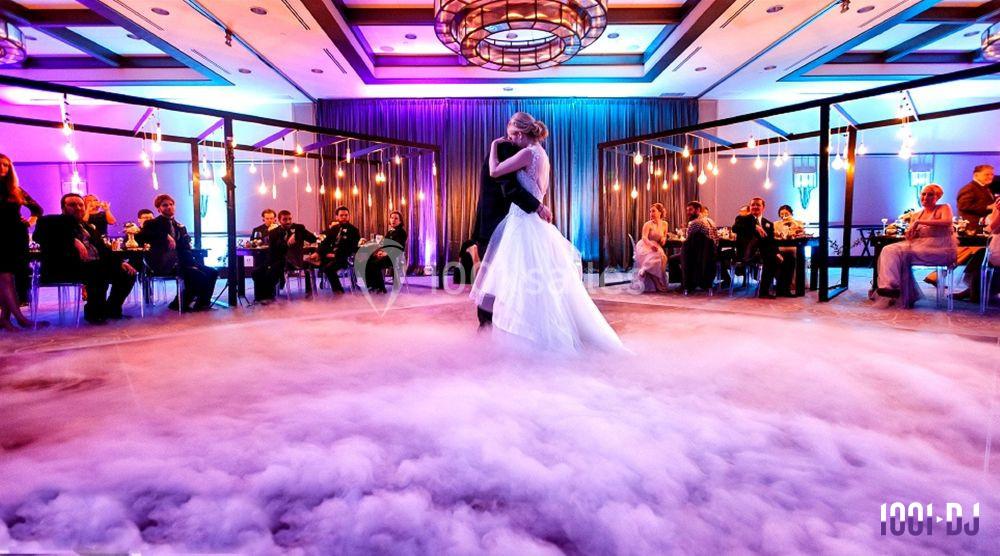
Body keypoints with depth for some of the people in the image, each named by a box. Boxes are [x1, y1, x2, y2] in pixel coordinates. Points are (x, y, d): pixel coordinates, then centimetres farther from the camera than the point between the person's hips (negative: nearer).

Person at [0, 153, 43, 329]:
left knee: (15, 277, 0)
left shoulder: (16, 190, 13)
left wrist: (31, 220, 8)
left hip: (17, 237, 4)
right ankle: (19, 317, -15)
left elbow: (37, 208, 24)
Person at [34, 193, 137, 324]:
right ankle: (94, 312, -16)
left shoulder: (88, 227, 26)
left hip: (96, 265, 7)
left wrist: (120, 262, 1)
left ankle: (111, 308, 5)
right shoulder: (53, 221, 6)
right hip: (68, 267, -7)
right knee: (100, 272, -34)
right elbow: (39, 235, -16)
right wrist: (73, 241, -28)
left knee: (128, 273, -9)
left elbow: (103, 249, 21)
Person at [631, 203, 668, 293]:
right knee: (653, 256, -35)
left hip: (656, 247, 4)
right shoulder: (648, 224, -7)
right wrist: (651, 245, -41)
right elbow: (644, 237, -21)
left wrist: (664, 239, -2)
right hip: (645, 246, -4)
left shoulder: (664, 224, 8)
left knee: (662, 257, -28)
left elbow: (665, 237, 23)